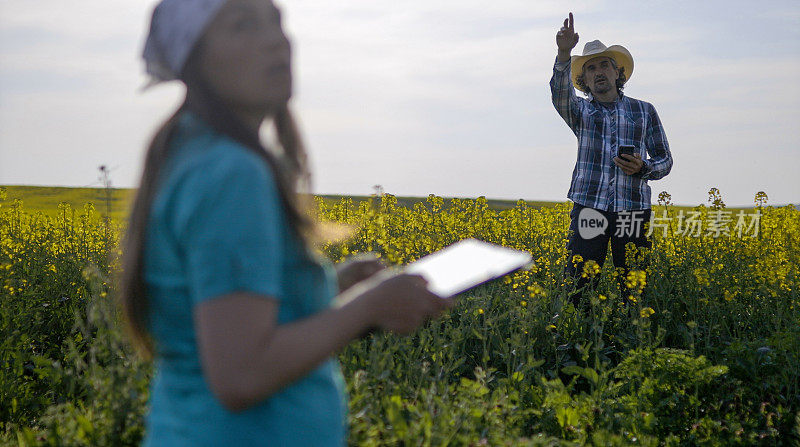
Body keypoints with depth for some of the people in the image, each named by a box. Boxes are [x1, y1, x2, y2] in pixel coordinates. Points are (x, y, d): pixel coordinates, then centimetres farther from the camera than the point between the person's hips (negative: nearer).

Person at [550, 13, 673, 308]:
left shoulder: (644, 111, 15)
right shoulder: (580, 110, 12)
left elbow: (664, 161, 16)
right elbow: (560, 94, -12)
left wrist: (643, 168, -8)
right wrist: (564, 54, -30)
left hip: (632, 210, 1)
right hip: (589, 208, -1)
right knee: (576, 285, -7)